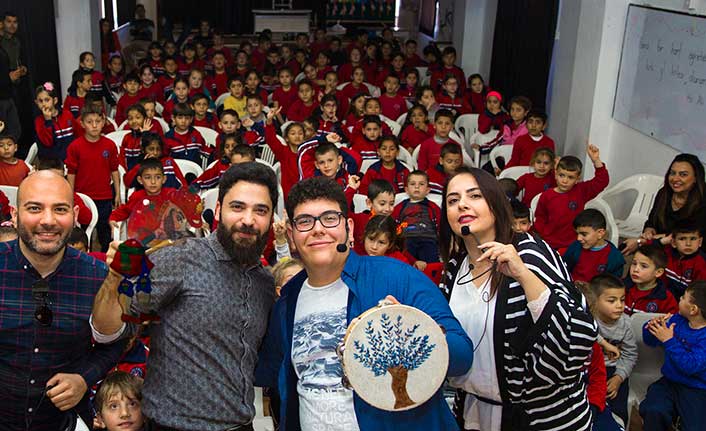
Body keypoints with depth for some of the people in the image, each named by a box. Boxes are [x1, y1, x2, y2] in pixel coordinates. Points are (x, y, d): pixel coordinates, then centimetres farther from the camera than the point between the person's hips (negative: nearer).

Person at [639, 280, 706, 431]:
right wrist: (652, 327, -8)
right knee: (653, 411, -25)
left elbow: (691, 366, -25)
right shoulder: (677, 320, 5)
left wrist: (669, 341, -23)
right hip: (669, 382, 4)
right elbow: (650, 341, 15)